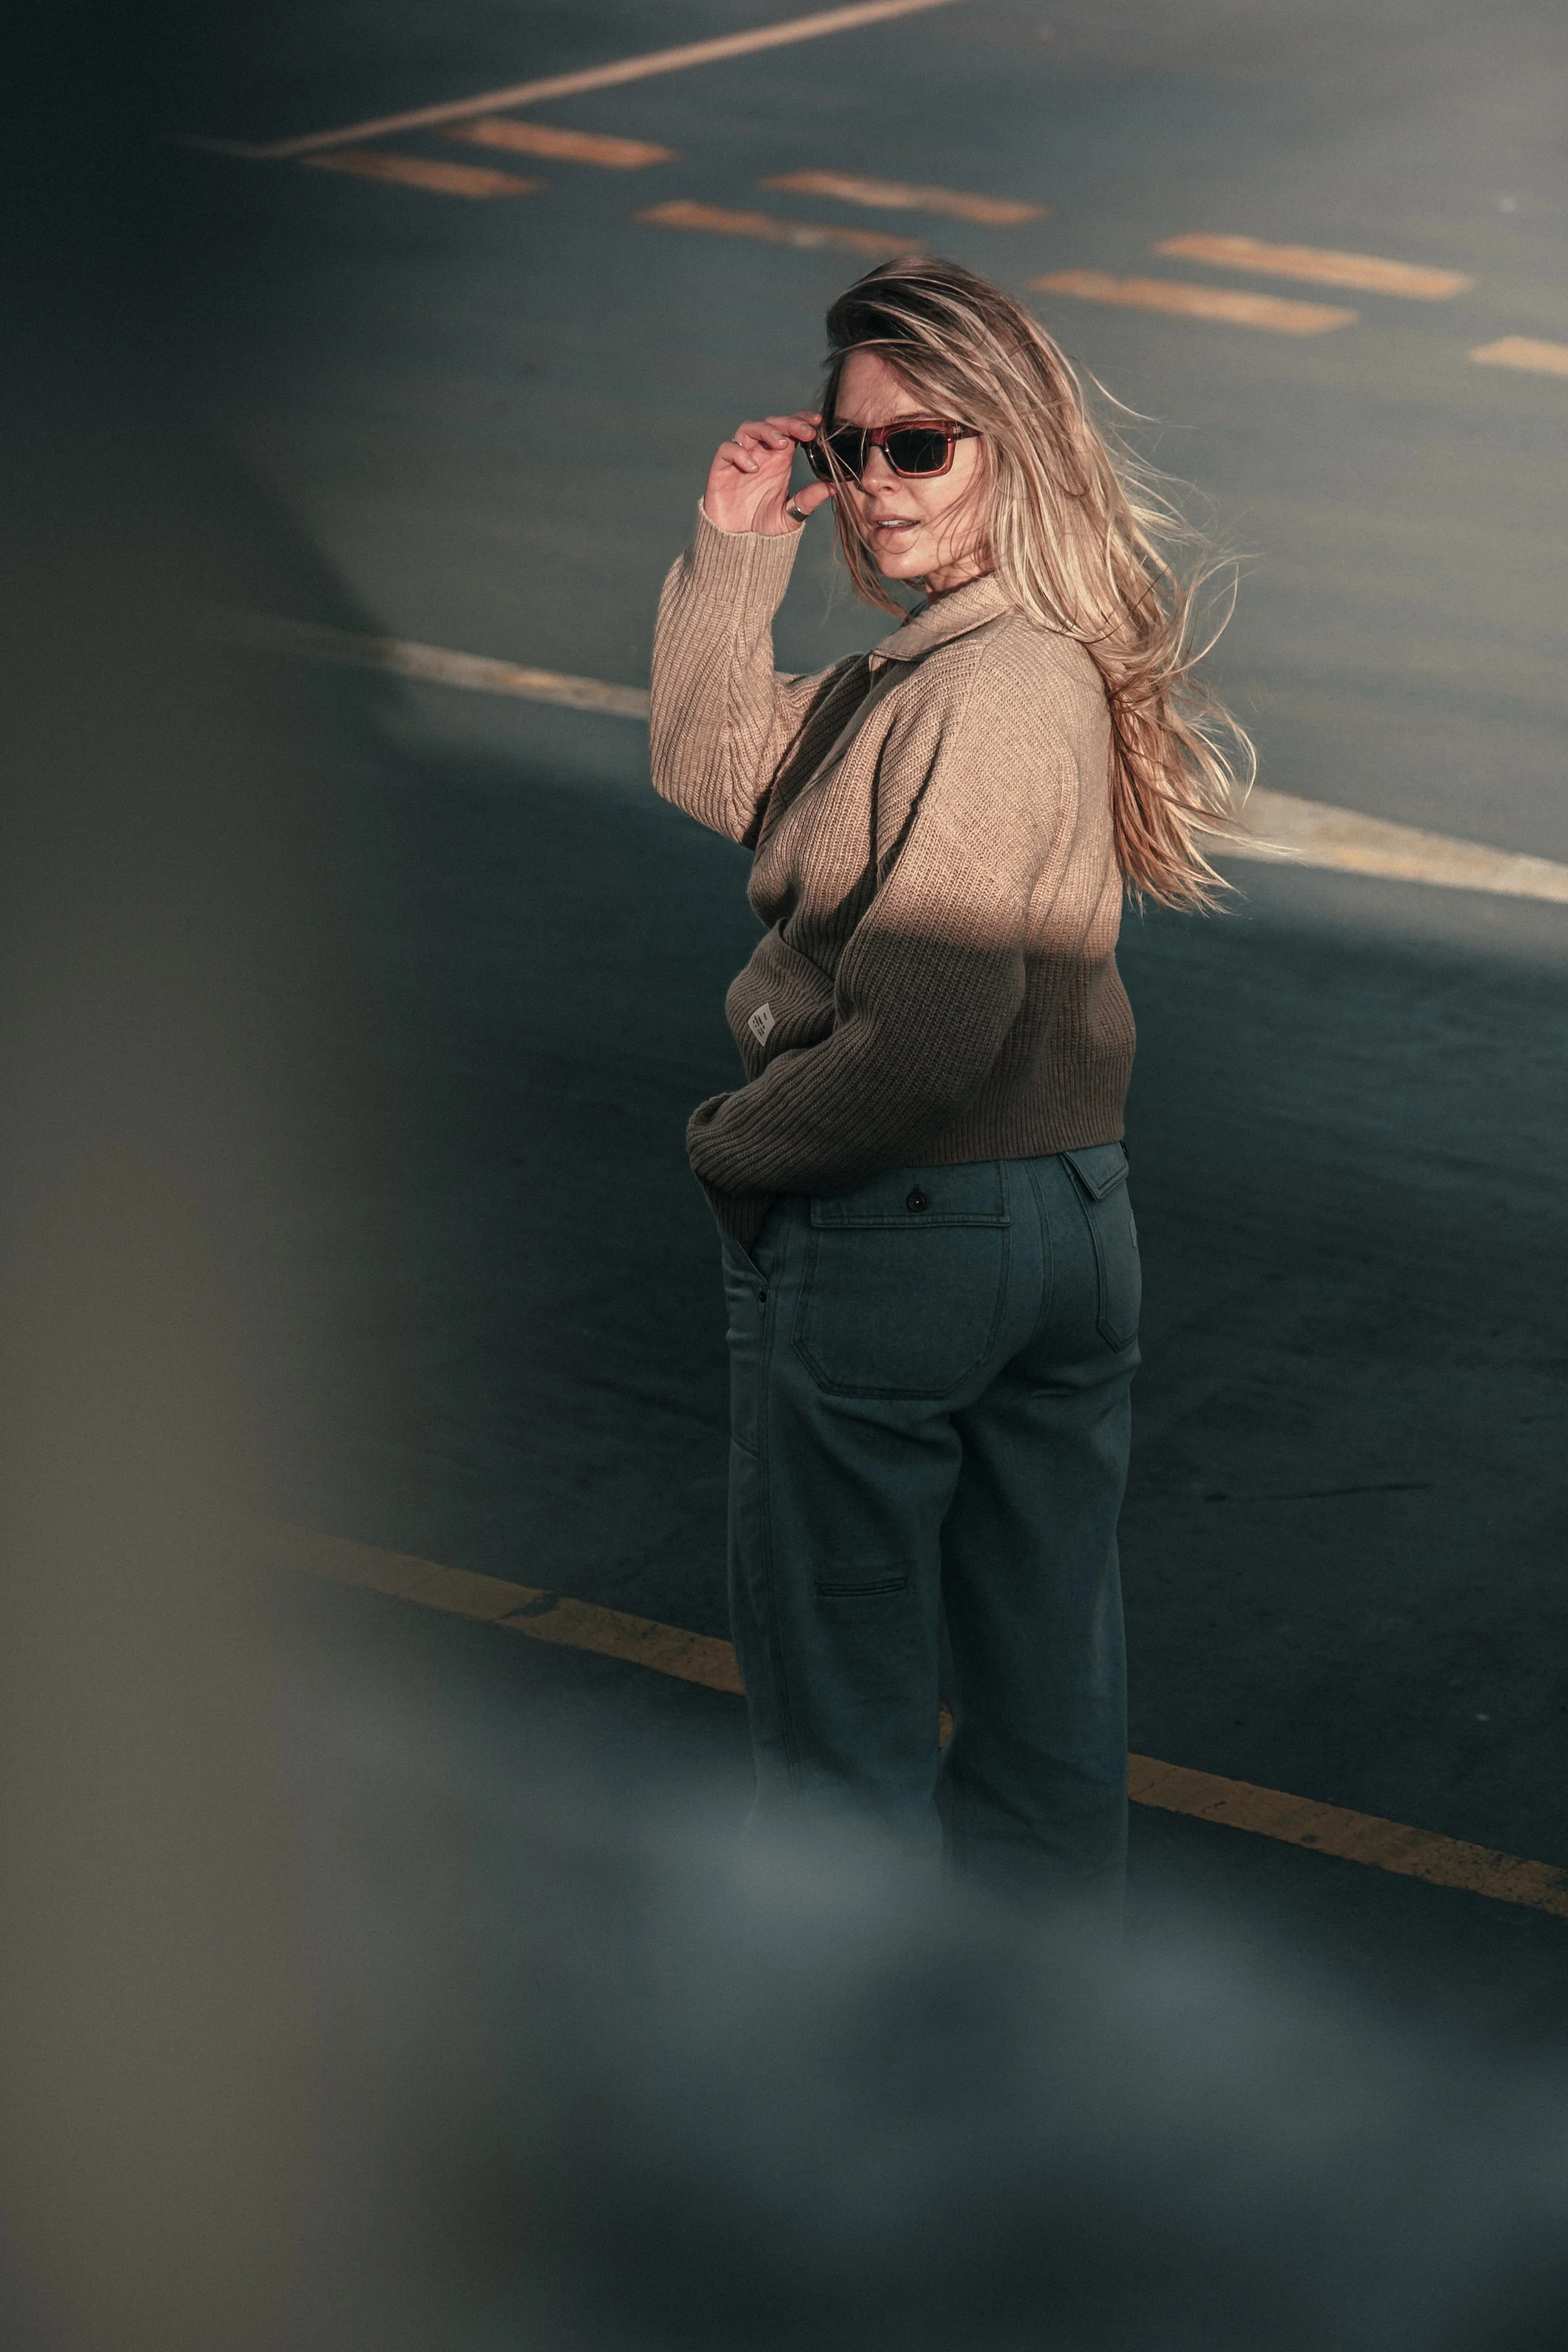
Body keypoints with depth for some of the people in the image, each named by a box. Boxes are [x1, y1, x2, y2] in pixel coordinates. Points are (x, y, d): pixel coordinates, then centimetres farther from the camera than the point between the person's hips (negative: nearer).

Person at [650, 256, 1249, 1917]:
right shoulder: (976, 665, 7)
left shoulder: (990, 687, -22)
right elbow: (713, 771, 14)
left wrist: (736, 1142, -10)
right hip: (1073, 1216, 9)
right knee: (1047, 1669, 17)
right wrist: (737, 549, 3)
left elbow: (920, 1036, -25)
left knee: (836, 1692, 5)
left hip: (882, 1236, -9)